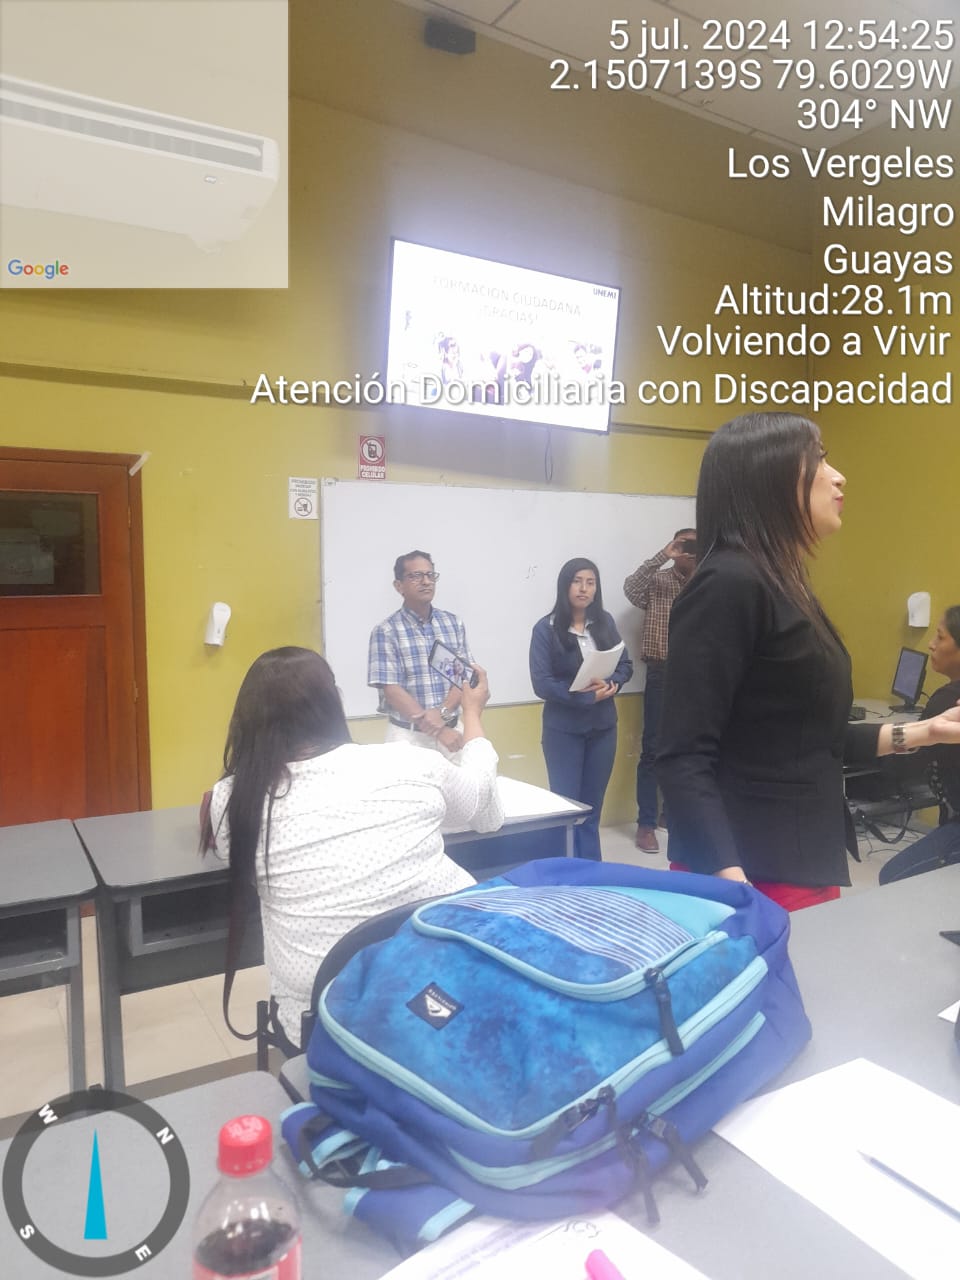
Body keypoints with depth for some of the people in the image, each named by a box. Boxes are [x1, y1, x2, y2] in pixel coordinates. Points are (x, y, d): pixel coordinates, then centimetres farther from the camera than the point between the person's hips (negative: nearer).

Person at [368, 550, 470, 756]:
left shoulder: (453, 623, 5)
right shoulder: (386, 631, -8)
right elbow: (391, 689, -13)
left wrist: (442, 712, -17)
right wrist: (438, 730, -18)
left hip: (453, 730, 4)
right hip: (408, 736, -3)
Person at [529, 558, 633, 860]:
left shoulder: (605, 622, 1)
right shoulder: (546, 629, -11)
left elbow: (625, 665, 7)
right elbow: (542, 684, -15)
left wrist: (611, 685, -15)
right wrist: (588, 696, -21)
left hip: (603, 726, 4)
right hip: (564, 729, -4)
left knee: (593, 804, 15)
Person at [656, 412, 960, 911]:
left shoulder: (784, 587, 10)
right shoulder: (729, 584, -18)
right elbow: (684, 760, -23)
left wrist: (920, 733, 19)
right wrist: (733, 888, -30)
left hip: (803, 863, 9)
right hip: (750, 874, -9)